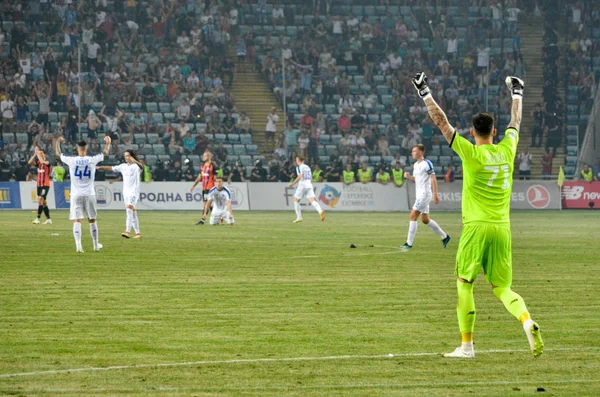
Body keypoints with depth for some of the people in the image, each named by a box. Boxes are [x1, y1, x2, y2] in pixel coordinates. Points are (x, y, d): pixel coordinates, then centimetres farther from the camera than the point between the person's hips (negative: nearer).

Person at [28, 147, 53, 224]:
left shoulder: (47, 162, -9)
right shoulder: (38, 163, 9)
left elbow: (42, 161, -30)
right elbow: (29, 162, -3)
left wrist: (38, 153, -20)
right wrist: (35, 154, -9)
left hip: (45, 185, -7)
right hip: (39, 185, 7)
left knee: (40, 200, -18)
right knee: (43, 202, 10)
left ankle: (38, 219, -20)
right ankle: (48, 219, 16)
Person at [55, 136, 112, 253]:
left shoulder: (72, 160, -7)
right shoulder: (92, 160, -5)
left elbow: (58, 154, 11)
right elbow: (106, 153, 13)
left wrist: (58, 142, 27)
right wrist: (108, 143, 31)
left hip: (76, 195, -1)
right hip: (89, 195, 1)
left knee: (77, 221, -4)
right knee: (92, 220, 14)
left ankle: (78, 245, -19)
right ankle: (96, 245, 24)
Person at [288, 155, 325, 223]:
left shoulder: (299, 167, -3)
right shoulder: (307, 167, 19)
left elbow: (300, 177, -16)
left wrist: (292, 183, -9)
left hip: (302, 184, -6)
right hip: (309, 184, 6)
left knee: (296, 200, 9)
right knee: (312, 200, -6)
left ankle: (299, 217, 6)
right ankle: (320, 211, -32)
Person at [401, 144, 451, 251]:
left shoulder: (427, 164, -13)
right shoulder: (416, 165, 14)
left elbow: (433, 179, -15)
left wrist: (435, 194, -20)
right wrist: (408, 176, 2)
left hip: (425, 194, -10)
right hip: (419, 194, 10)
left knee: (412, 217, -13)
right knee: (425, 219, 14)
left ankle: (409, 243, -11)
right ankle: (444, 237, 26)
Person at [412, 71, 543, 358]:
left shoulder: (470, 153, -6)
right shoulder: (506, 150, 6)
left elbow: (442, 123, -3)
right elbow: (515, 122, 25)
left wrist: (425, 93, 4)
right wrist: (516, 94, 39)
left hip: (476, 227, -4)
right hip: (502, 227, 4)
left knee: (464, 285, 6)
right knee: (502, 287, 8)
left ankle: (467, 345, 5)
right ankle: (528, 322, -19)